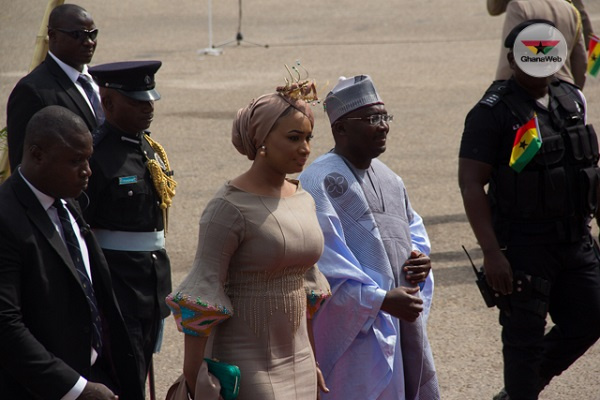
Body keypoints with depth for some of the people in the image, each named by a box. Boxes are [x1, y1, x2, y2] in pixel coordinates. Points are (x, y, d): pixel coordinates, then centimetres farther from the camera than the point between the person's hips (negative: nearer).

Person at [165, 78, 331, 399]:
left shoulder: (303, 200, 9)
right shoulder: (230, 207, -12)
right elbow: (202, 293, -13)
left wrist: (312, 361, 19)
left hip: (297, 360, 7)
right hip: (245, 362, -7)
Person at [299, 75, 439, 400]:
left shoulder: (388, 177, 13)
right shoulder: (320, 181, -15)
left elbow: (412, 225, 25)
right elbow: (325, 260, -22)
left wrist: (419, 256, 2)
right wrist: (380, 299, -24)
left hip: (403, 316, 9)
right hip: (356, 324, -9)